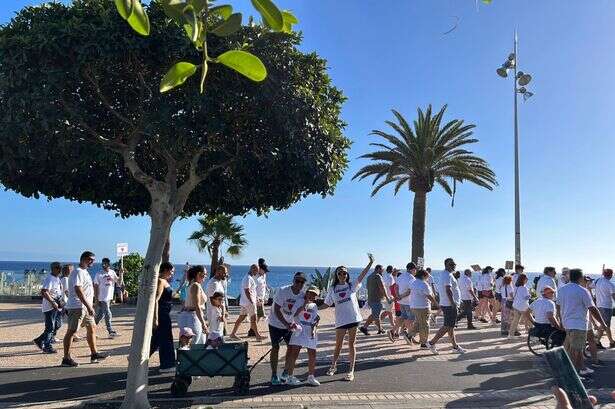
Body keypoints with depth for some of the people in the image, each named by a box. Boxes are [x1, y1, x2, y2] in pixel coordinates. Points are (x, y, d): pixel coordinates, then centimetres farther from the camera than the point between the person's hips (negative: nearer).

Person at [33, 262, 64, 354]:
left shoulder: (57, 278, 13)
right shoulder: (49, 279, -17)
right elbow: (44, 292, -27)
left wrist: (61, 301, 15)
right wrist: (53, 302, -28)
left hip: (57, 306, 10)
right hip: (50, 307, -10)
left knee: (58, 325, 14)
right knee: (50, 327, -2)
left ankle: (40, 340, 24)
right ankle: (47, 347, 9)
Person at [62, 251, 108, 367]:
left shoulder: (85, 272, 17)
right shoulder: (78, 272, -15)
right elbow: (78, 290, -24)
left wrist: (90, 305, 22)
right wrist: (89, 306, -26)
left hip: (86, 307, 10)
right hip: (77, 307, -10)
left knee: (91, 328, 12)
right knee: (71, 331, -3)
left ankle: (94, 354, 20)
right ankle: (66, 358, 3)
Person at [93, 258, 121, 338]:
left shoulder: (112, 272, 7)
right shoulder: (99, 274, -8)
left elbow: (118, 281, 9)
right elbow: (95, 287, -9)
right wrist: (96, 299, -13)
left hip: (109, 298, 6)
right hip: (102, 298, -6)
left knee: (100, 315, 15)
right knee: (108, 314, -6)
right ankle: (111, 331, 1)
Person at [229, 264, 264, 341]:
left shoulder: (250, 278, 15)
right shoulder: (248, 278, -17)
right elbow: (247, 291, -22)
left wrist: (254, 300, 20)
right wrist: (252, 302, -20)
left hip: (245, 302, 10)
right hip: (249, 302, -10)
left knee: (241, 318, 11)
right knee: (253, 319, -2)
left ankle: (233, 334, 15)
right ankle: (258, 336, 5)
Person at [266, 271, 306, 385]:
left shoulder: (303, 295, -9)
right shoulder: (282, 291, -23)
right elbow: (276, 310, -23)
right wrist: (286, 324, -28)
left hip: (290, 324, 5)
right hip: (276, 323, -5)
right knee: (275, 347, -4)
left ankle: (286, 372, 19)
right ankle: (274, 375, 8)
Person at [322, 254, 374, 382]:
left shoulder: (352, 285, 4)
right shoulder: (333, 289, 5)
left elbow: (362, 275, -5)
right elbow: (327, 304, 10)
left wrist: (370, 263, -14)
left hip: (353, 318, 0)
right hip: (340, 320, 0)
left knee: (351, 344, 6)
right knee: (338, 345, 7)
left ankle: (351, 371, 13)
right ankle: (333, 366, 29)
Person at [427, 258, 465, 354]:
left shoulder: (443, 274, 16)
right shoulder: (448, 275, -16)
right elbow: (448, 290, -27)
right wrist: (453, 303, -29)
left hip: (444, 304, 11)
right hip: (450, 305, -11)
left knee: (450, 326, 14)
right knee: (448, 326, -6)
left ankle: (455, 347, 21)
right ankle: (432, 343, -5)